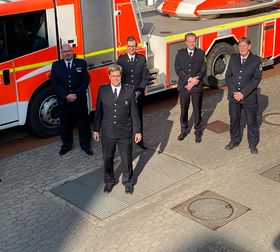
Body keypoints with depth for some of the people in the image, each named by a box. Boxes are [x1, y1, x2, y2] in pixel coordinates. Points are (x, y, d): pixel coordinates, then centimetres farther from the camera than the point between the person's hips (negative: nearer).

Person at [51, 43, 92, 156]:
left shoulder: (81, 63, 2)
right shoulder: (56, 65, 3)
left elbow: (86, 81, -3)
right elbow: (55, 84, -3)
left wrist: (76, 95, -14)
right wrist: (66, 96, -15)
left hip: (80, 100, 0)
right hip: (63, 100, 1)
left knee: (83, 122, 7)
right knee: (65, 124, 10)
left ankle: (85, 144, 21)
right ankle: (66, 144, 26)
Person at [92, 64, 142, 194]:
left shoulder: (129, 90, -5)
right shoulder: (102, 90, -2)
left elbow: (134, 112, -3)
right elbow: (98, 111, 4)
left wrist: (137, 131, -3)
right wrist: (96, 129, 5)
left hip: (125, 132, -1)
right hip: (107, 132, 1)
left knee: (126, 159, 12)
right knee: (108, 159, 15)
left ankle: (128, 182, 34)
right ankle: (109, 182, 37)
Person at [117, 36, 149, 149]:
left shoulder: (142, 59, 2)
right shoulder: (121, 59, -2)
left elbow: (145, 77, 0)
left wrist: (138, 91, -10)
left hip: (139, 94, 2)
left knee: (139, 117, 12)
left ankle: (140, 140, 24)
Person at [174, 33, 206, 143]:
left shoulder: (200, 53, 1)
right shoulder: (180, 53, 3)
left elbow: (203, 70, -4)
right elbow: (178, 69, -6)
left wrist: (193, 82, -14)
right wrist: (189, 79, -18)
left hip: (197, 87, -1)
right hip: (183, 86, 1)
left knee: (197, 110, 6)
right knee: (184, 110, 11)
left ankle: (198, 132, 19)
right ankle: (184, 131, 25)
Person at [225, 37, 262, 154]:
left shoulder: (256, 60, -7)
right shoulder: (233, 58, 3)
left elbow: (256, 79, -11)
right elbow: (228, 76, 3)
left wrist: (243, 93, -17)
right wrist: (234, 92, -10)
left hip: (249, 97, -3)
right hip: (233, 96, 3)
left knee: (251, 122, 8)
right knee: (234, 120, 15)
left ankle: (253, 144, 23)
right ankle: (234, 140, 33)